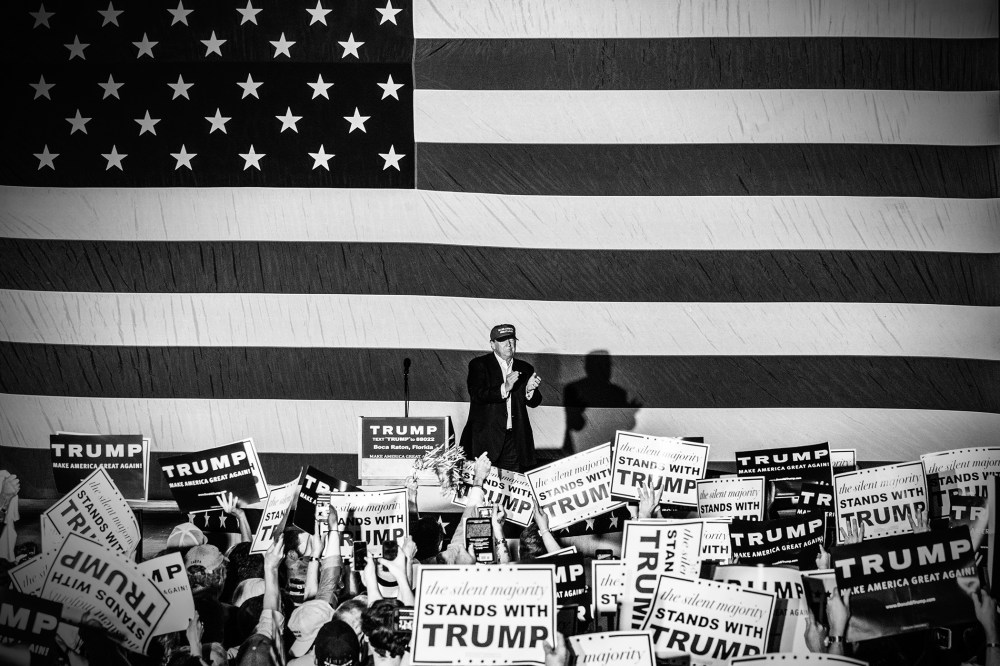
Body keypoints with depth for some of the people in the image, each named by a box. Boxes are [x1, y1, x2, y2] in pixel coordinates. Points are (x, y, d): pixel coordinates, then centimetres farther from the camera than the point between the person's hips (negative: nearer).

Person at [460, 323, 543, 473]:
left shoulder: (525, 368, 14)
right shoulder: (478, 365, 1)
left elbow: (534, 402, 10)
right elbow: (477, 395, -13)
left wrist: (530, 389, -12)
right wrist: (504, 388, -25)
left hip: (515, 441, 4)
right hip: (485, 437, -3)